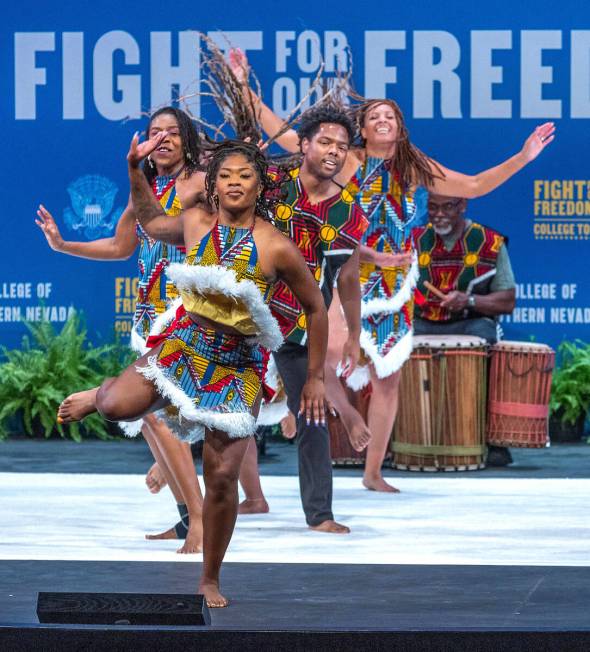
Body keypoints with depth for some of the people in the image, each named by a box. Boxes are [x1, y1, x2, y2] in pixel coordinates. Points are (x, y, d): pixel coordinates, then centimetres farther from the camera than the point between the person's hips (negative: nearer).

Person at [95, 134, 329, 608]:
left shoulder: (277, 248, -11)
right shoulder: (195, 224, -1)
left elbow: (316, 309, 0)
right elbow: (151, 222, 24)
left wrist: (315, 378, 2)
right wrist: (135, 168, 13)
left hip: (237, 365, -2)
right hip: (183, 343, 2)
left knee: (222, 477, -5)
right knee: (115, 407, -24)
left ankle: (210, 581, 14)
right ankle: (111, 386, 18)